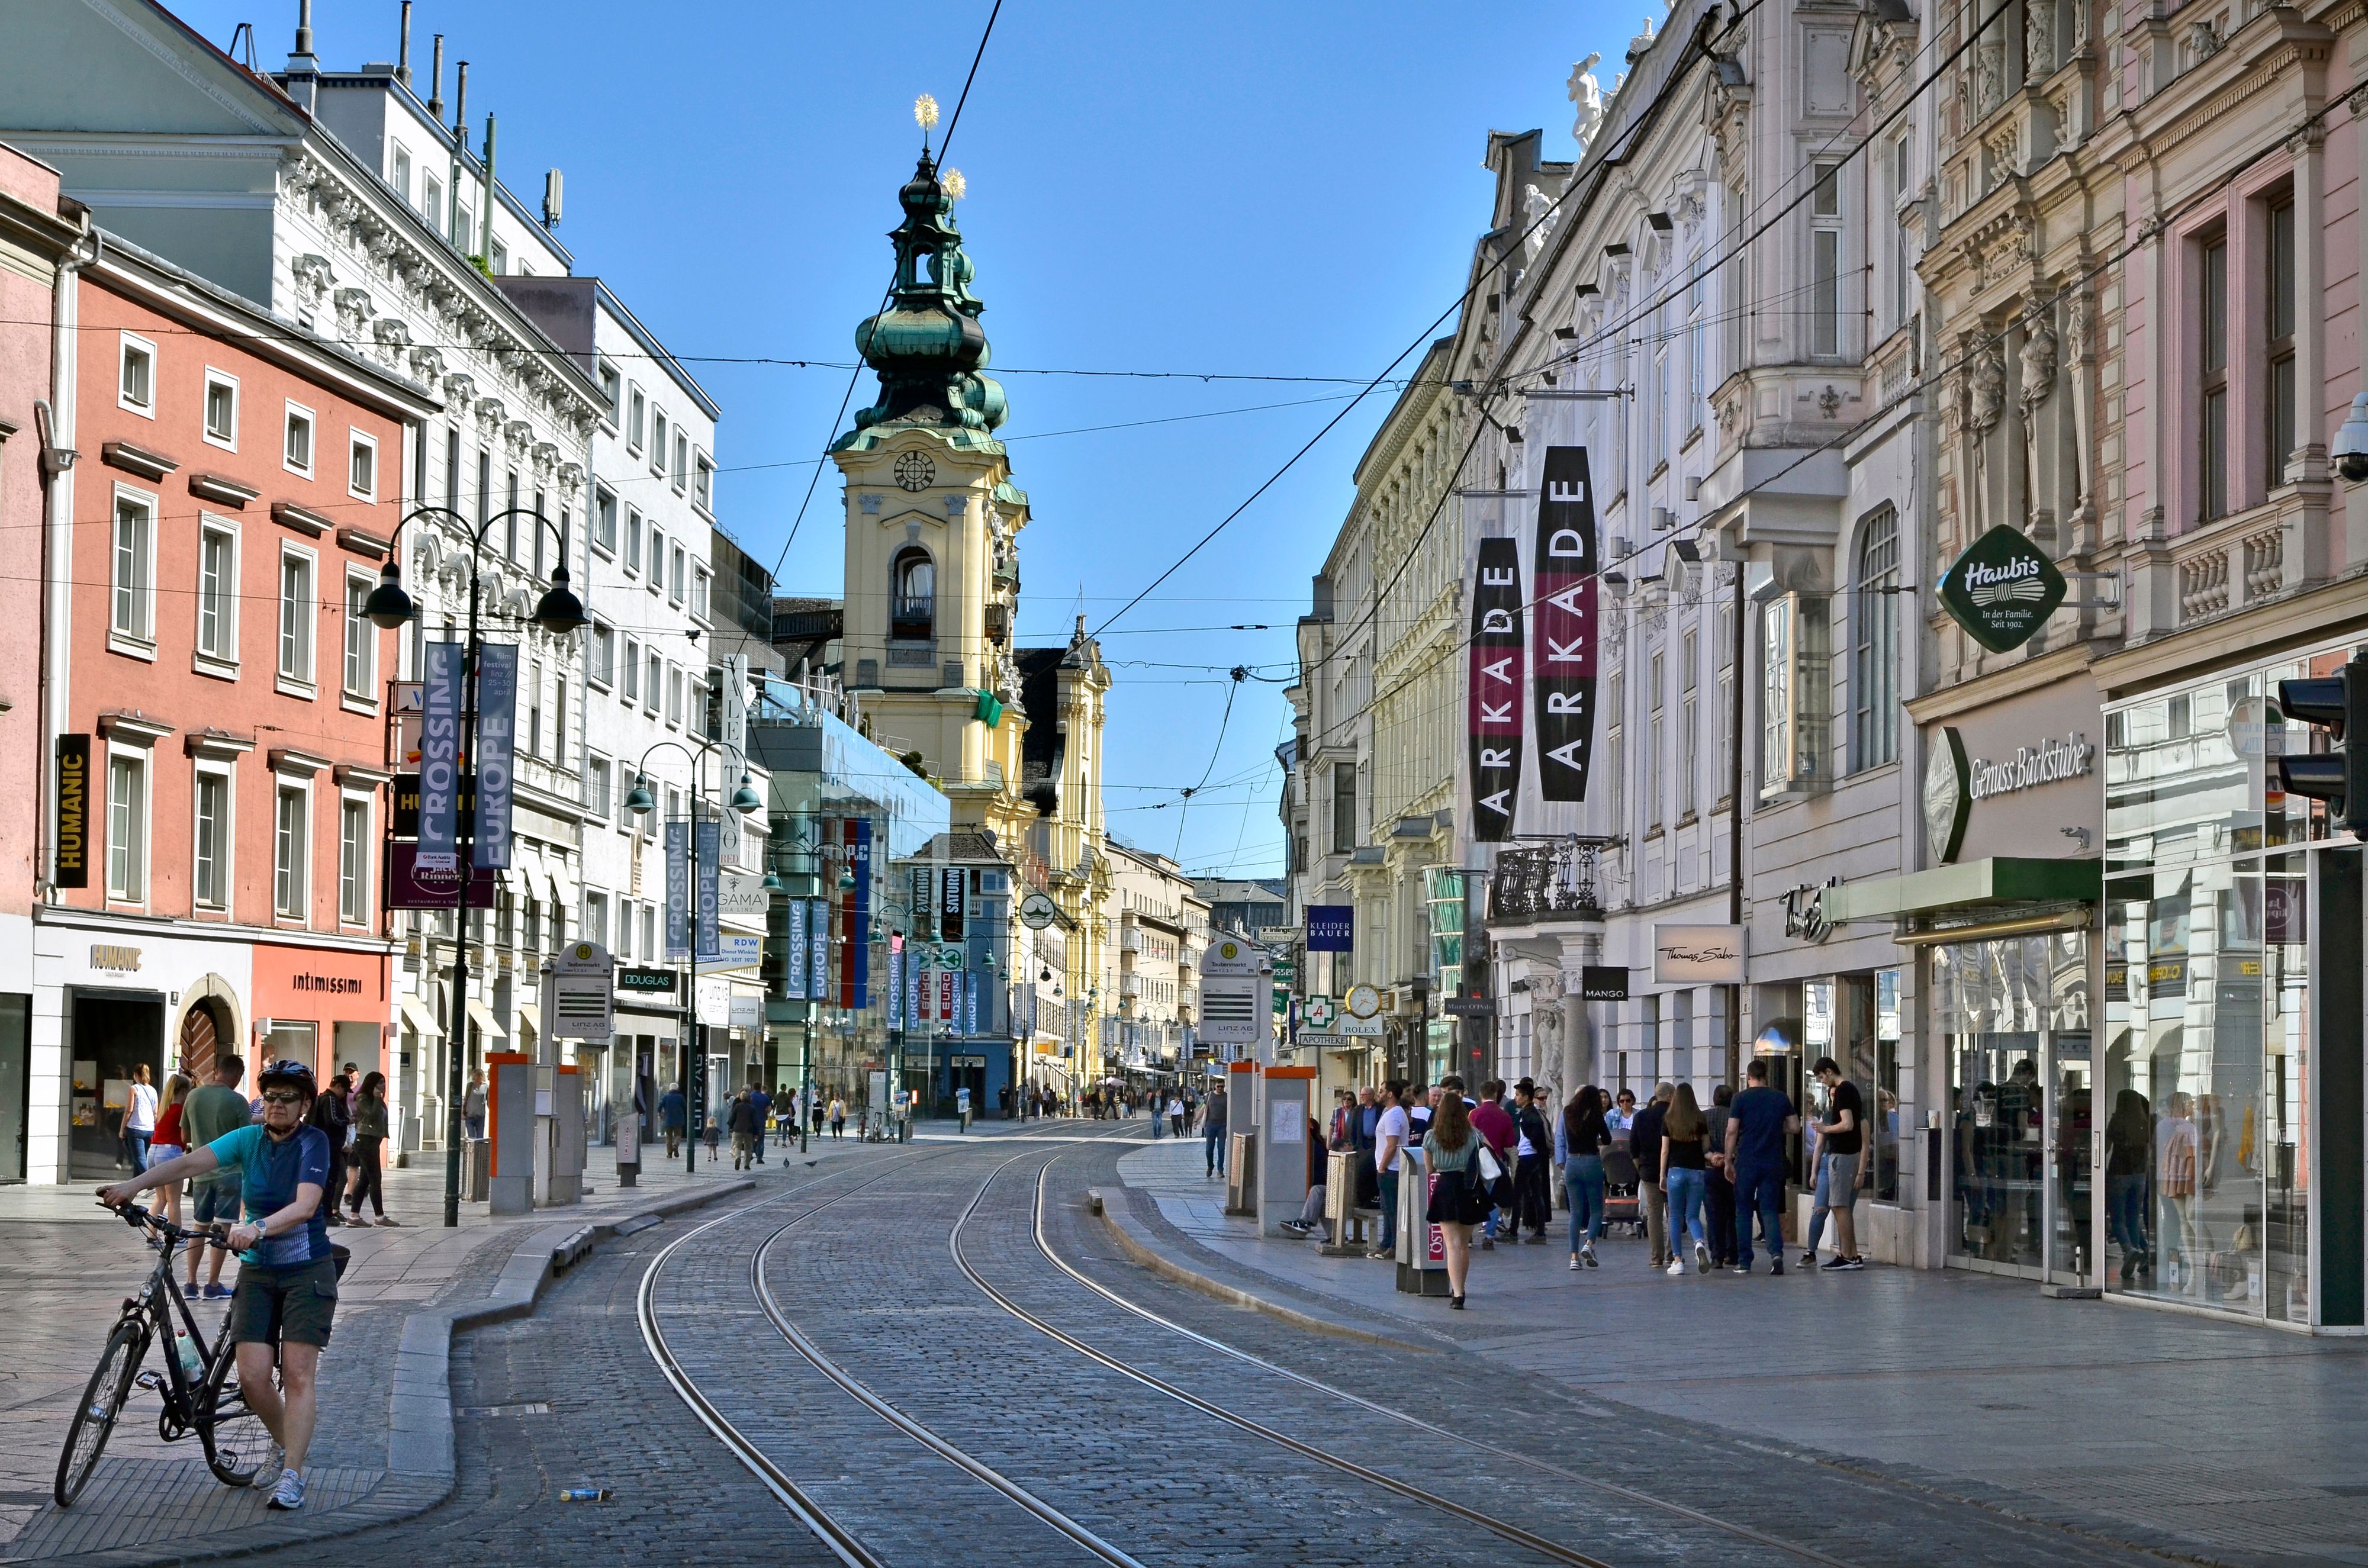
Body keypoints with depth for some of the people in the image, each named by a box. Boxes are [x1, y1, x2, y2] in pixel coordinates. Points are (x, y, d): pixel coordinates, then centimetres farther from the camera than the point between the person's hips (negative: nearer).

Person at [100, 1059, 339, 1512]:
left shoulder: (313, 1143, -10)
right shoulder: (249, 1139, 2)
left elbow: (306, 1206, -25)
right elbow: (192, 1162, -11)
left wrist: (258, 1228, -43)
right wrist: (135, 1185, -26)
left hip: (307, 1272, -4)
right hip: (257, 1271, 4)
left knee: (297, 1374, -10)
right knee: (252, 1376, -4)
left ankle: (292, 1475, -6)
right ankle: (282, 1444, 23)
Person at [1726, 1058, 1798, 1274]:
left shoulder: (1741, 1098, -4)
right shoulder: (1781, 1098, 5)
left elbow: (1732, 1131, -8)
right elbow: (1794, 1126, 7)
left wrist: (1728, 1160, -1)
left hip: (1746, 1162, -2)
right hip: (1773, 1163, 2)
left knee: (1744, 1211, 8)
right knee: (1770, 1210, 4)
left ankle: (1744, 1261, 9)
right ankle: (1776, 1252, -19)